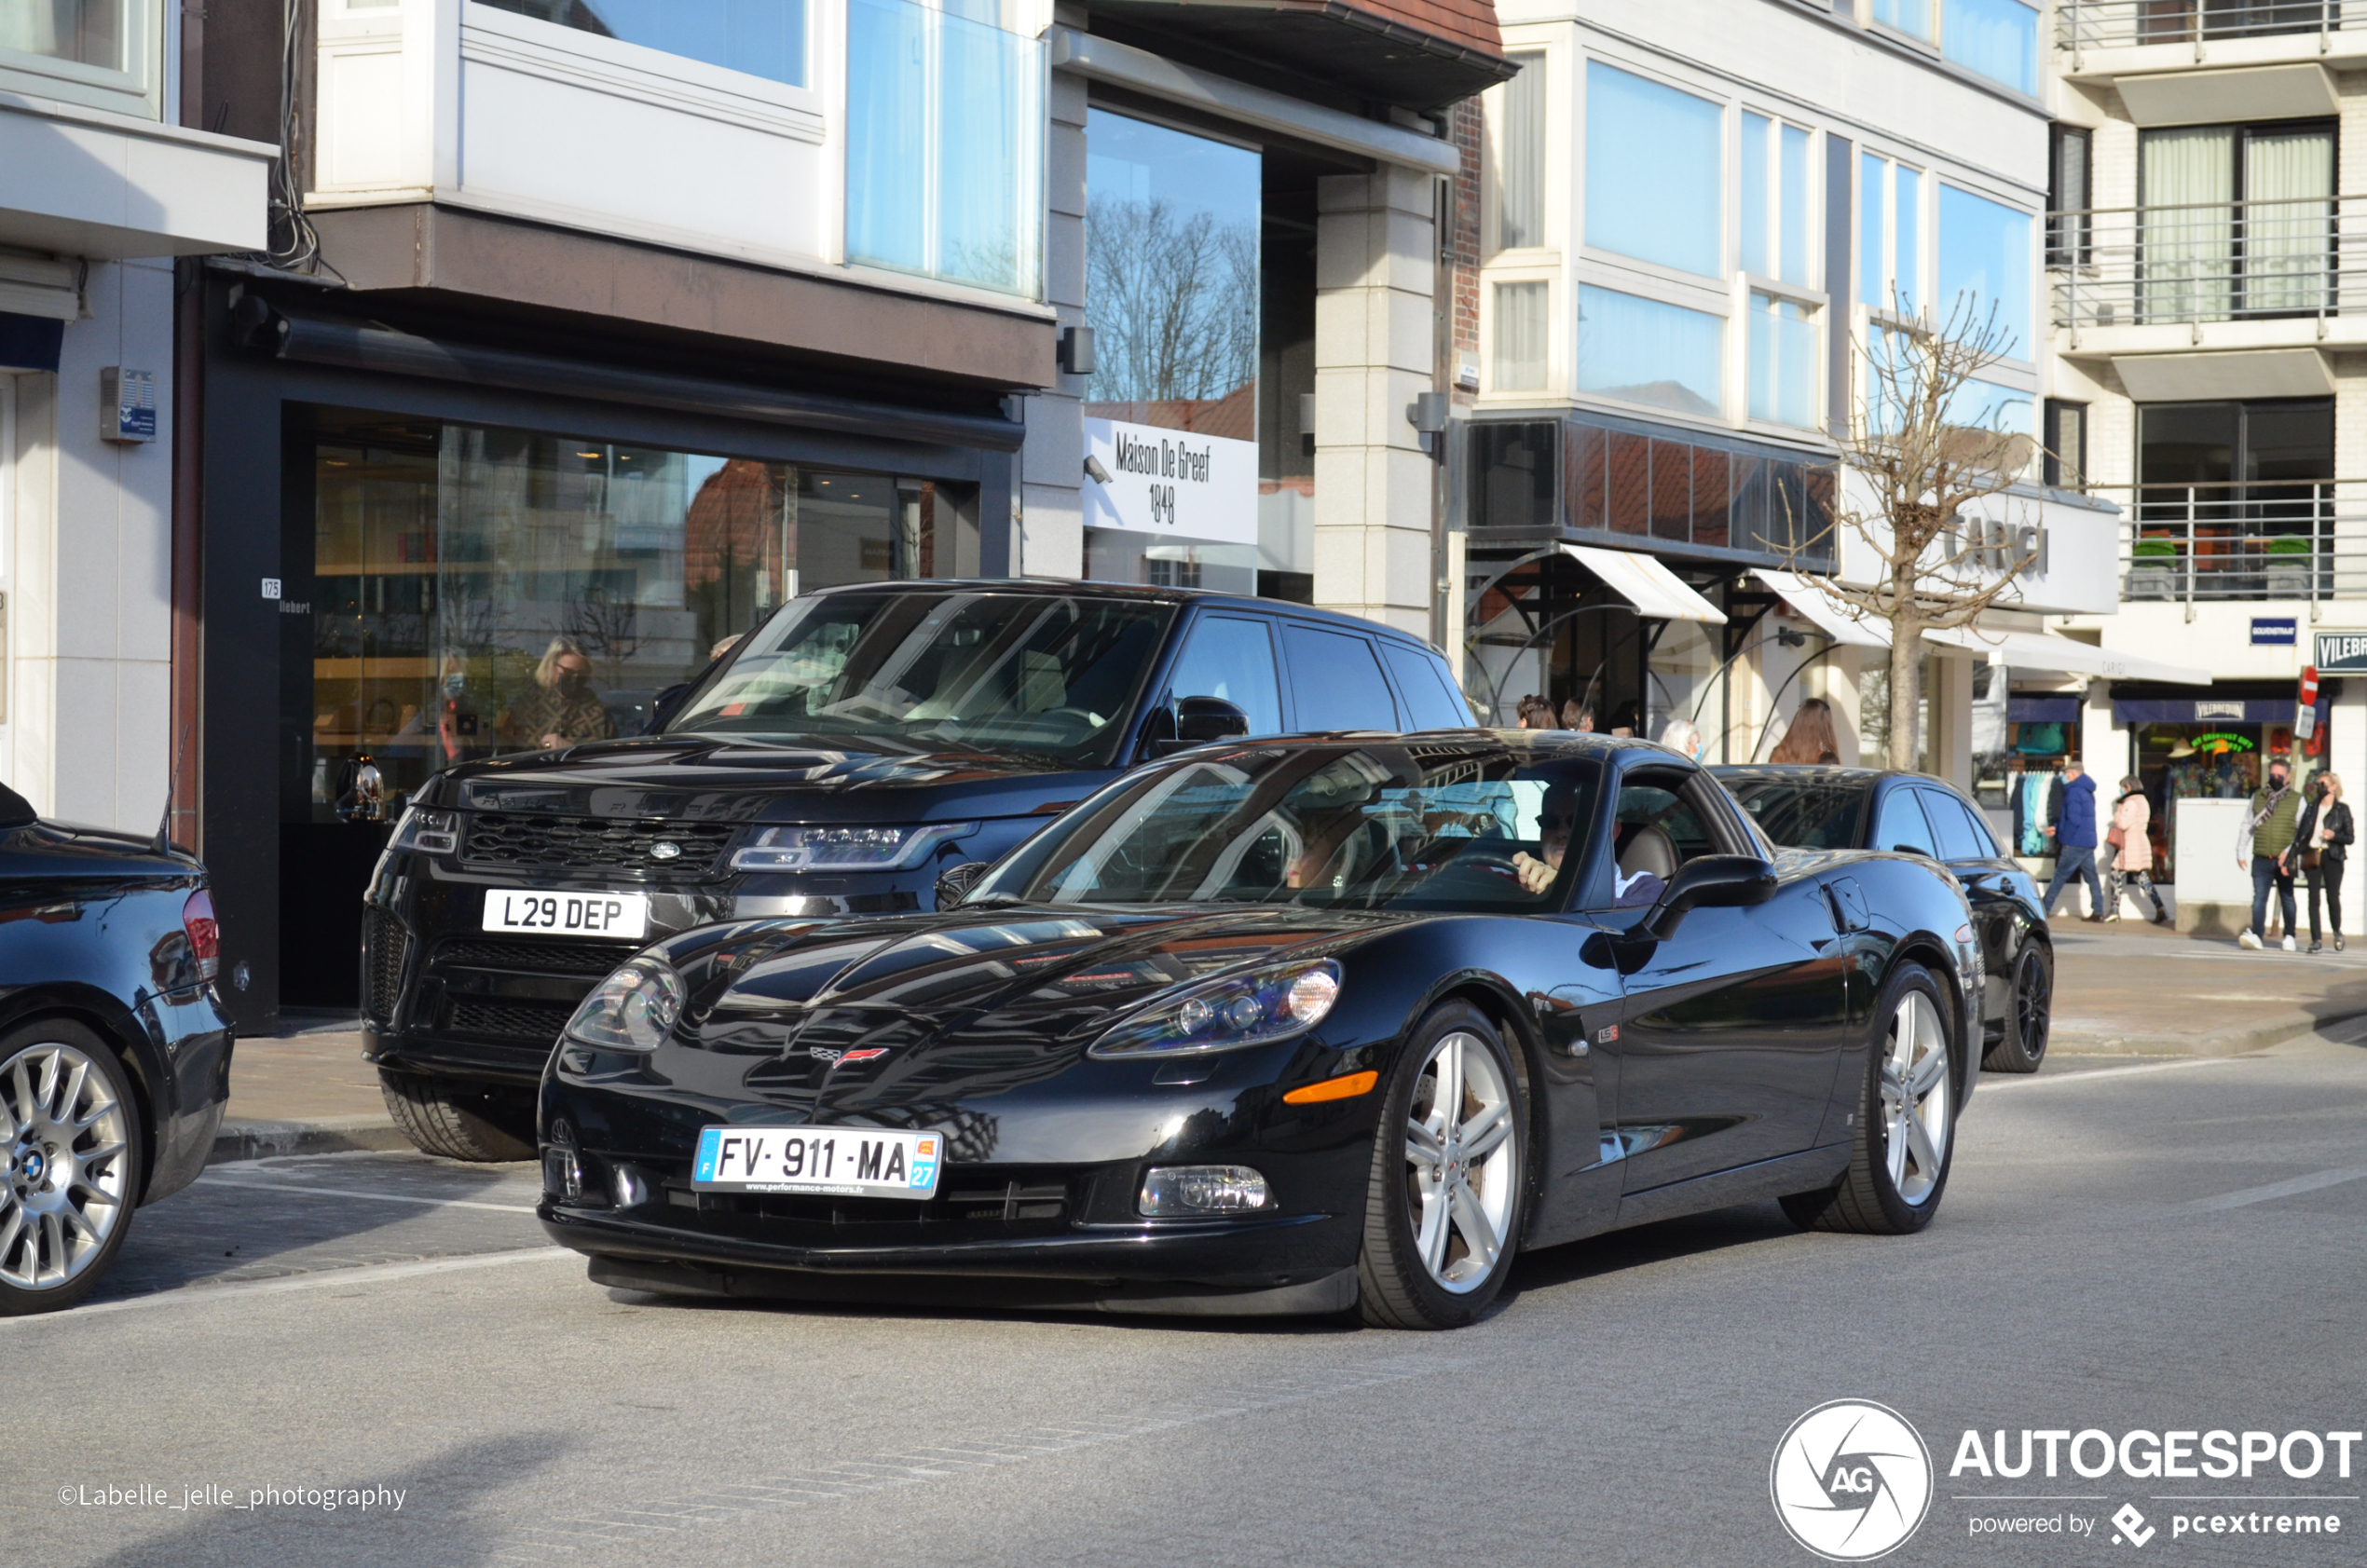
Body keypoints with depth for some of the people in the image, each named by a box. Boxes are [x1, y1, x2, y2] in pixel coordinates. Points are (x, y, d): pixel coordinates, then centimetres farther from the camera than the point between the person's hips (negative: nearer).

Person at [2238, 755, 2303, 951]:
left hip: (2284, 860, -1)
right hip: (2261, 859, 1)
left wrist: (2289, 851, -13)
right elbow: (2248, 825, 15)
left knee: (2287, 898, 11)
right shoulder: (2257, 797, 10)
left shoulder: (2297, 800, 2)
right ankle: (2256, 935, -20)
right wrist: (2240, 851, 11)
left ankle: (2289, 936, 23)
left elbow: (2303, 831, -1)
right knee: (2259, 897, -11)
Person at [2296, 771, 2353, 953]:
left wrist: (2334, 836, -15)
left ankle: (2337, 932, 19)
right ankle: (2316, 940, -1)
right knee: (2313, 897, -2)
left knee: (2333, 897, -6)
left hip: (2332, 856, -3)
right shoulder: (2311, 808, 13)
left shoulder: (2342, 809, 4)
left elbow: (2350, 837, 3)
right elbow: (2301, 832, 12)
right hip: (2312, 855, 3)